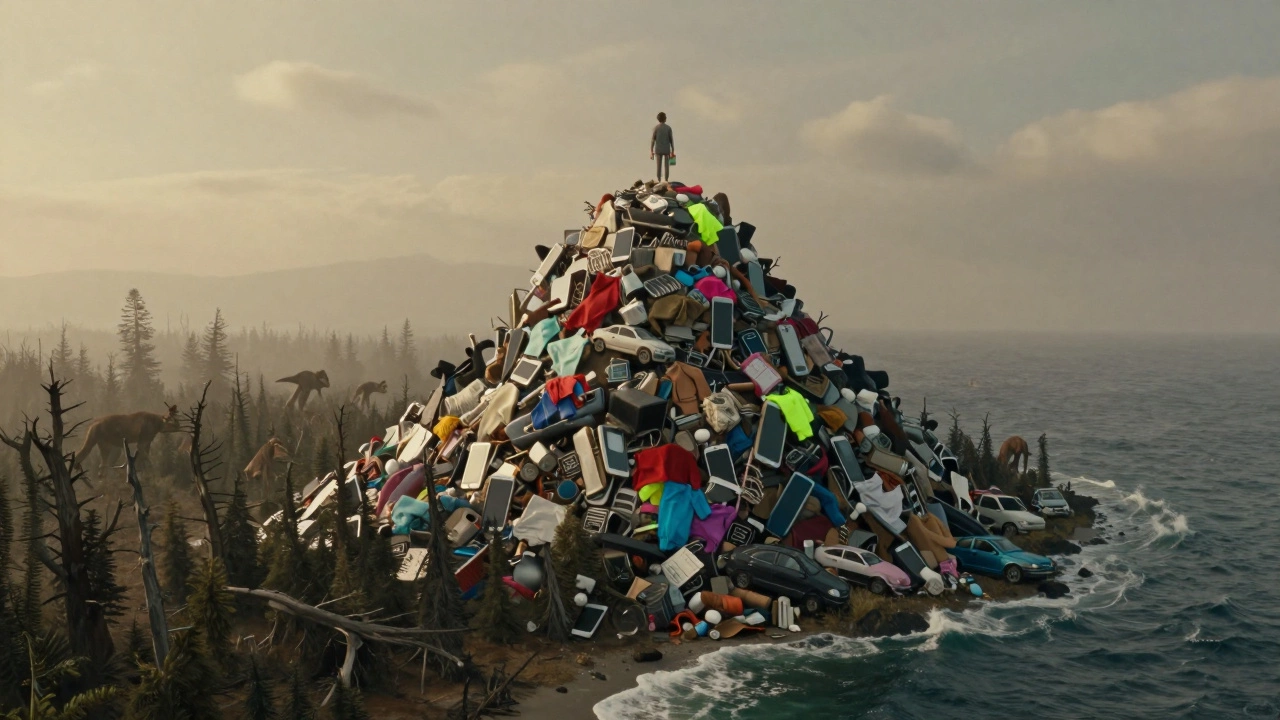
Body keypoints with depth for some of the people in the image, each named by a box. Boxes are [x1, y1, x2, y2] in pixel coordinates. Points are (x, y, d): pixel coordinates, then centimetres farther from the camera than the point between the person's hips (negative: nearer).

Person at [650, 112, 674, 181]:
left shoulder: (656, 128, -5)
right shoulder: (668, 128, -6)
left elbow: (653, 140, -6)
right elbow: (671, 140, -4)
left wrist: (651, 151, -1)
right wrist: (673, 151, 3)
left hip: (658, 150, 0)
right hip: (667, 150, 0)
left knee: (659, 166, 6)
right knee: (666, 166, 6)